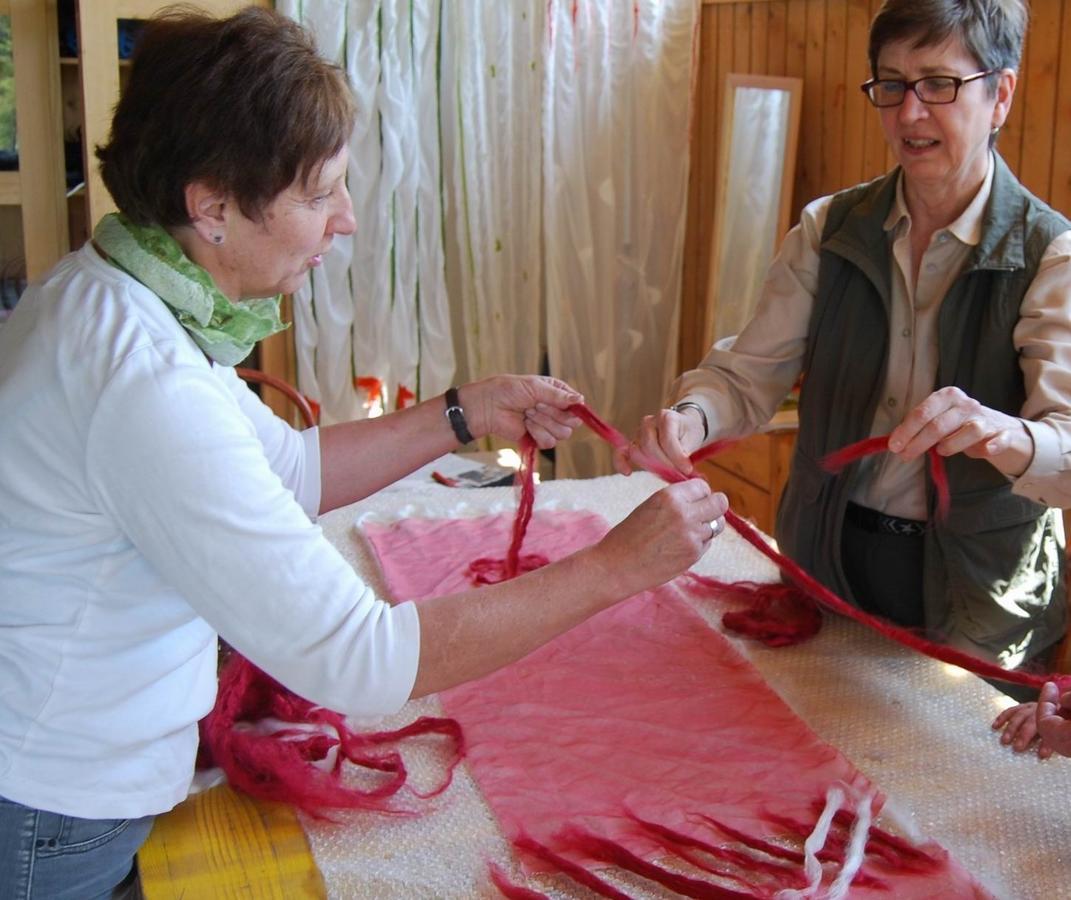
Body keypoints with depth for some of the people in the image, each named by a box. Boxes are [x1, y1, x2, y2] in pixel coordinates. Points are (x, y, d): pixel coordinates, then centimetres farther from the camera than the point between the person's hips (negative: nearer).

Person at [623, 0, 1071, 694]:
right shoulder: (829, 228, -3)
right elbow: (751, 372, -6)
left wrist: (1004, 435, -47)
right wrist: (692, 417, -28)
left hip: (974, 593, -3)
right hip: (826, 561, 3)